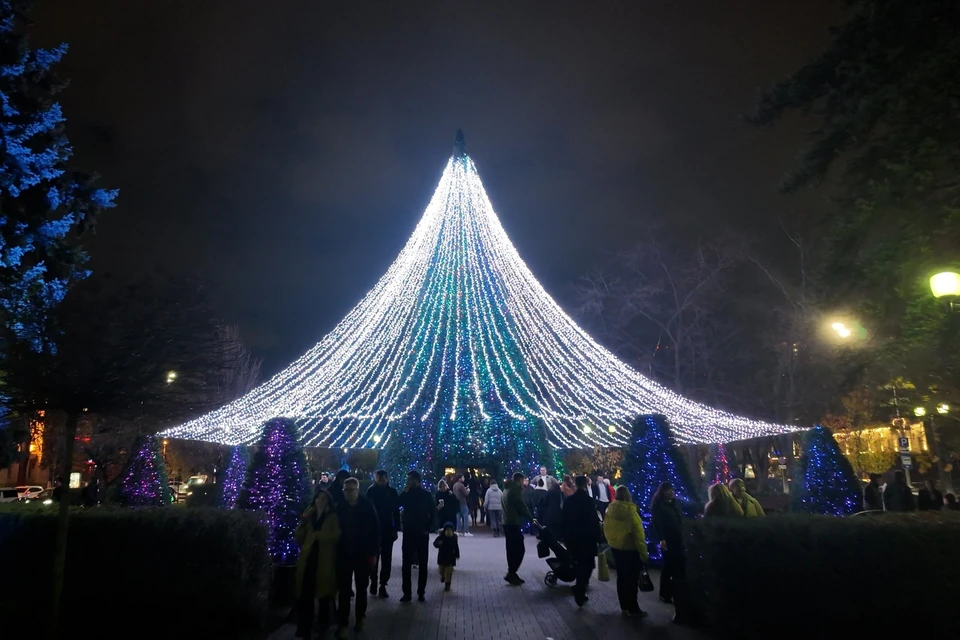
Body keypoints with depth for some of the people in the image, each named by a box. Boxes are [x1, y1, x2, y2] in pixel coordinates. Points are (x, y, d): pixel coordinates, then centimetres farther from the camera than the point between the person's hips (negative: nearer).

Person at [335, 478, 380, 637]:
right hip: (344, 555, 1)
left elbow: (375, 531, -6)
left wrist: (374, 553, -9)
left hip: (363, 555, -1)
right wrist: (335, 552, -3)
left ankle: (360, 617, 31)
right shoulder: (339, 508, -4)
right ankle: (343, 623, 11)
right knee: (344, 590, 2)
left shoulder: (367, 507, -8)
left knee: (361, 588, 14)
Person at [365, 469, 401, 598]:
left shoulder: (392, 492, 1)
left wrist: (396, 529, -3)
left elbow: (396, 511, 2)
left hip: (388, 529, 1)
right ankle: (373, 582, 23)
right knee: (374, 557, 8)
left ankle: (382, 585, 9)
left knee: (386, 559, 3)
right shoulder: (371, 491, -3)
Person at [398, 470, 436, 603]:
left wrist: (428, 528, -8)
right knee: (406, 563, 1)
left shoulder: (426, 494, -1)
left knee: (423, 564, 5)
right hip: (408, 532, 2)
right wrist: (405, 491, -15)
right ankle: (407, 592, 7)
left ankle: (421, 592, 14)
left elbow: (433, 512, -1)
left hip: (422, 532, -1)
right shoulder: (406, 493, 4)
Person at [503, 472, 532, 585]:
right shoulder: (516, 490, -12)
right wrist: (531, 518, -1)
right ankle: (511, 573, -7)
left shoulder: (507, 490, 17)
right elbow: (522, 507, -12)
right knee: (519, 550, -7)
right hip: (514, 524, -10)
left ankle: (512, 574, 14)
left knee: (511, 550, 11)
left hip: (507, 523, 10)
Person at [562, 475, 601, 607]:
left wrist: (566, 537, 13)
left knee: (578, 563, 20)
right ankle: (580, 591, -5)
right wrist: (597, 536, -6)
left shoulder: (569, 500, 1)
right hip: (587, 538, -5)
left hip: (573, 538, 5)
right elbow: (594, 521, -15)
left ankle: (580, 586, 32)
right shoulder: (589, 500, -15)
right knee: (587, 564, 4)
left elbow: (565, 520, 6)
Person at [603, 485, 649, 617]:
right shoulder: (630, 511, -21)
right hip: (630, 549, -6)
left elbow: (606, 529, 6)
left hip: (616, 547, 6)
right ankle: (633, 609, 11)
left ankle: (624, 607, 24)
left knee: (621, 577, 16)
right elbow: (638, 533, -19)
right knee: (632, 579, 4)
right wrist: (643, 552, -13)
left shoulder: (610, 510, -2)